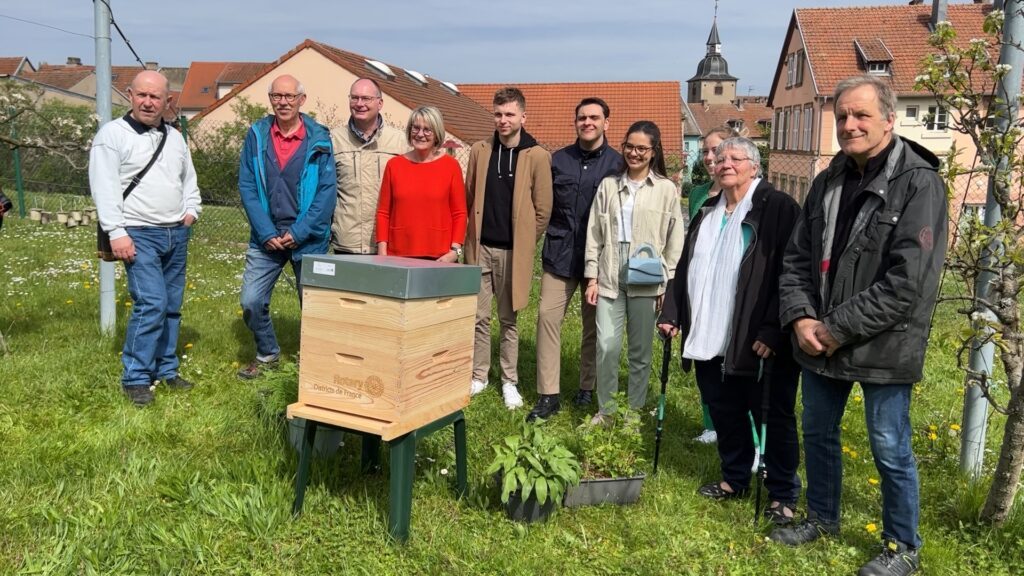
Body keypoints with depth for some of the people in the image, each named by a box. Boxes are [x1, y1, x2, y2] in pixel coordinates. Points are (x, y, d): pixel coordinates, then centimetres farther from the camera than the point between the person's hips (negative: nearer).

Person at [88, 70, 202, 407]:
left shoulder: (175, 138, 15)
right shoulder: (113, 134, -4)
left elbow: (189, 179, 26)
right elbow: (104, 187, -11)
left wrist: (191, 210, 9)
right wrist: (117, 232, -17)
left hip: (177, 234, 6)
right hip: (139, 235, -6)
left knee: (172, 306, 10)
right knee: (152, 304, -15)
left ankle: (166, 370, 21)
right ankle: (135, 379, -3)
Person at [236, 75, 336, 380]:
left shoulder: (319, 139, -3)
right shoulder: (257, 136, 3)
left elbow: (327, 191, -7)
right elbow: (247, 187, 0)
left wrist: (299, 232, -13)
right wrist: (267, 233, -8)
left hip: (308, 238, -2)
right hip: (266, 237, 2)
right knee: (251, 302, 2)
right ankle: (267, 354, 26)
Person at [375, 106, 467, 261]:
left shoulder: (451, 166, 3)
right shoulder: (394, 165, 8)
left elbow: (460, 214, 3)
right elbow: (383, 212, 8)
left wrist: (455, 250, -7)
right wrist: (382, 252, 0)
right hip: (398, 256, 1)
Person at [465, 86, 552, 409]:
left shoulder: (537, 157, -4)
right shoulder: (480, 151, 6)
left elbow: (543, 208, -2)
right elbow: (468, 197, 12)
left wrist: (525, 244, 0)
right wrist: (471, 235, 8)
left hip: (513, 250, -2)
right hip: (480, 247, 3)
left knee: (508, 319, 7)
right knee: (478, 316, 7)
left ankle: (509, 381, 18)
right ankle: (478, 376, 21)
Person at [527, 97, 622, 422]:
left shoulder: (618, 163, 1)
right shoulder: (558, 160, 8)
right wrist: (551, 236, 4)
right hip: (560, 254, 2)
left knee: (594, 323, 9)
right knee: (548, 316, -7)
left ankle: (588, 388, 26)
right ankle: (548, 396, 0)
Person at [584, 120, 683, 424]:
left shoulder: (666, 189, 2)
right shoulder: (609, 185, 8)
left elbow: (674, 240, 2)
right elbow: (594, 234, 8)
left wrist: (668, 283, -2)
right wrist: (592, 278, 3)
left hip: (646, 281, -1)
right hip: (610, 277, 1)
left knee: (640, 350, 7)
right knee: (607, 345, -4)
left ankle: (635, 411, 21)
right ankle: (604, 410, 13)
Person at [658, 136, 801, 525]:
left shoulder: (778, 208, -8)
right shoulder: (707, 213, 15)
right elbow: (685, 270, 18)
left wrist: (773, 330, -21)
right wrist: (673, 314, 10)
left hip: (758, 342, -7)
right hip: (708, 340, 7)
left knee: (774, 417, 6)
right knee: (724, 414, 17)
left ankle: (783, 495, 20)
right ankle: (735, 479, 35)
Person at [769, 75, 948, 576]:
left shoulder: (919, 183, -13)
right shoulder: (828, 182, 7)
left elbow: (908, 281, -21)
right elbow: (797, 257, 8)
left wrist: (838, 330, -18)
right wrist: (800, 318, -8)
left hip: (883, 346, -6)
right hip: (819, 342, 6)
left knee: (889, 448, 6)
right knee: (817, 432, 19)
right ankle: (822, 517, 41)